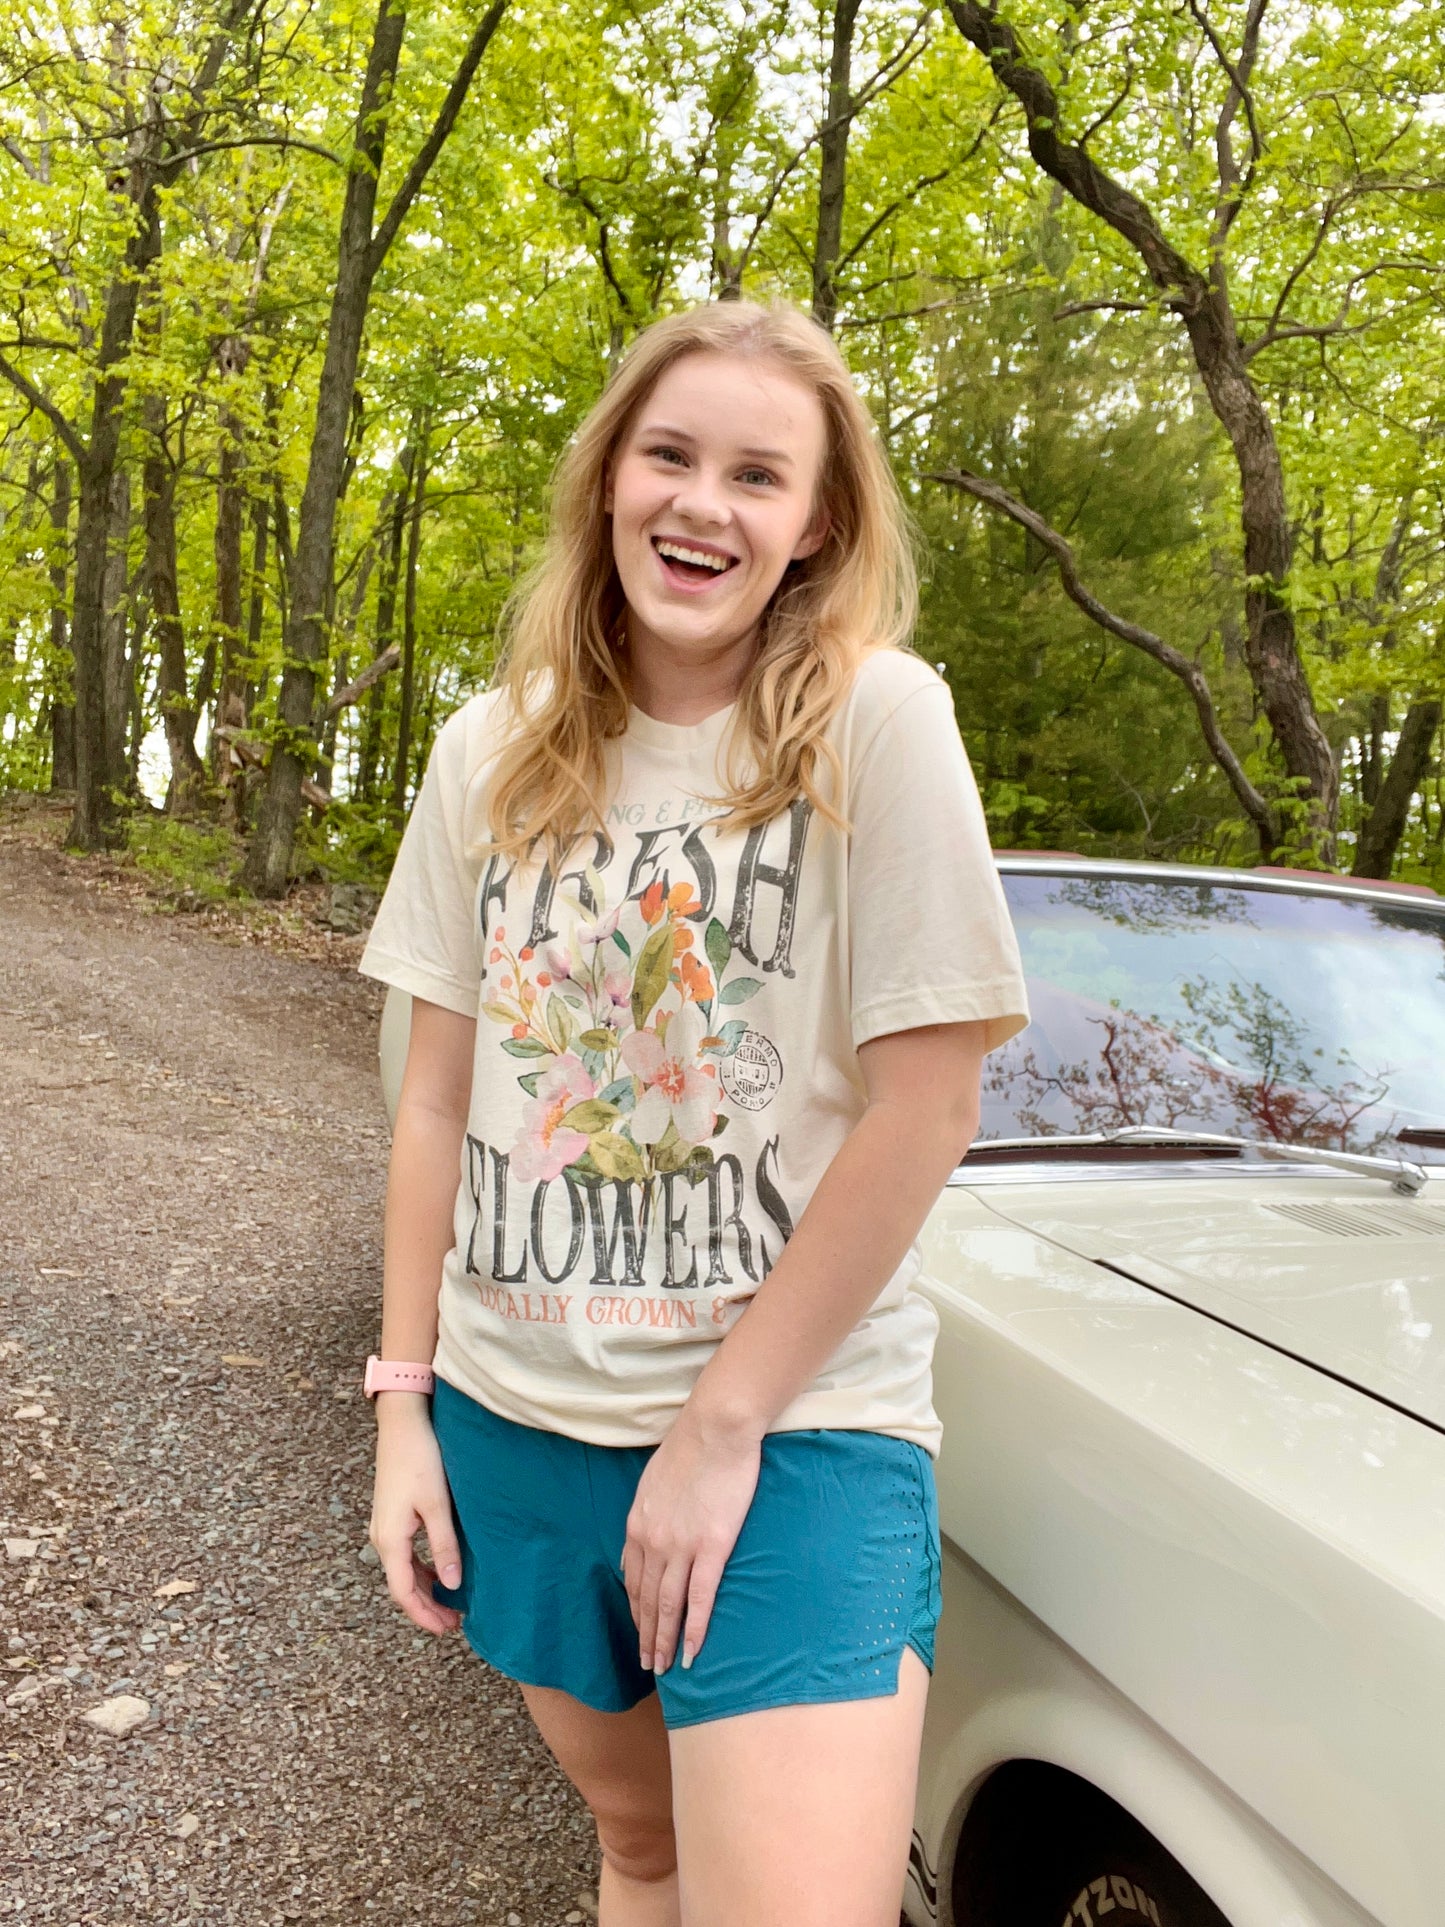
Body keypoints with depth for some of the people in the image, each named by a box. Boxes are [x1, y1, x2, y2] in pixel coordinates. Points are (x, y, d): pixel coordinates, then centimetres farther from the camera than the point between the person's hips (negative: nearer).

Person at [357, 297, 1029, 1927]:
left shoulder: (877, 725, -12)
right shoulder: (492, 751, 2)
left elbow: (925, 1110, -14)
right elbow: (437, 1097, 5)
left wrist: (723, 1426, -12)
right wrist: (402, 1399, 2)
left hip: (798, 1422, -4)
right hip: (513, 1418, 4)